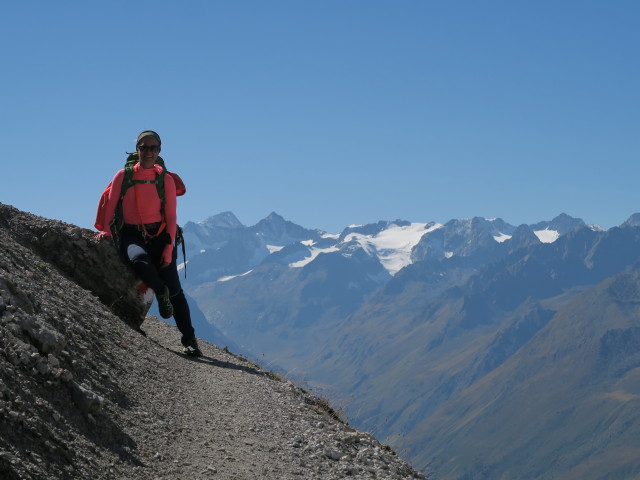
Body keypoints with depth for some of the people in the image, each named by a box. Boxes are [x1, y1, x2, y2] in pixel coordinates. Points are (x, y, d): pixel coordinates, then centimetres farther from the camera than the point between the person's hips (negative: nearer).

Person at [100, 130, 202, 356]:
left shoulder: (166, 180, 3)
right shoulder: (123, 176, 2)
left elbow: (171, 217, 3)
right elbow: (110, 207, 7)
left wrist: (169, 248, -7)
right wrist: (106, 232, -7)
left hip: (159, 235, 1)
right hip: (131, 236, -1)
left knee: (174, 288, -8)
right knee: (140, 258, -39)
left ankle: (189, 339, 1)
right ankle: (161, 294, -14)